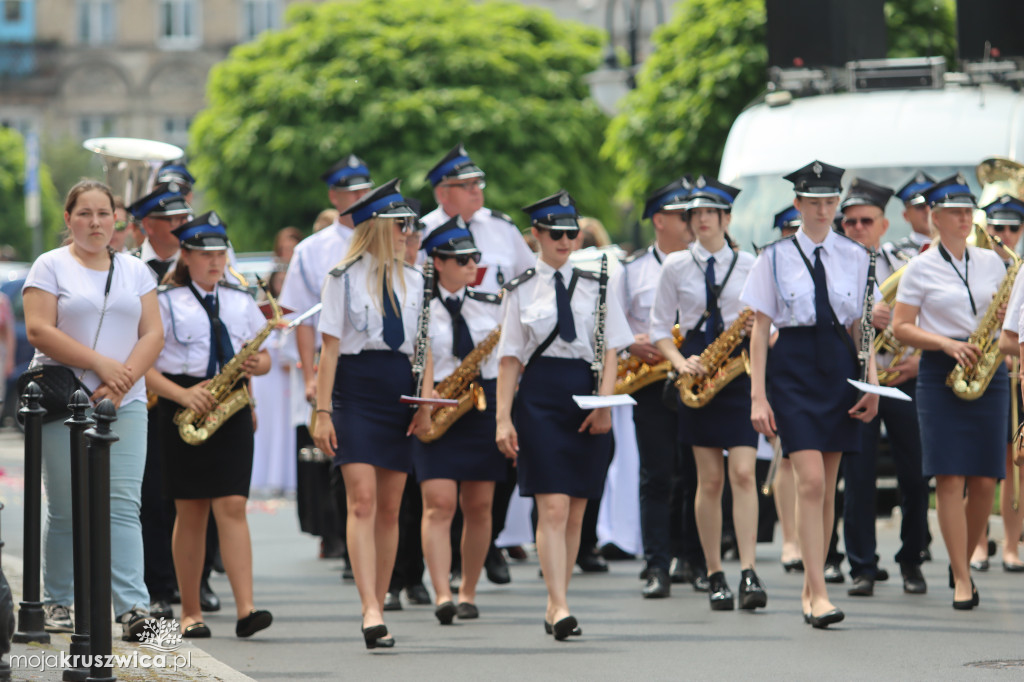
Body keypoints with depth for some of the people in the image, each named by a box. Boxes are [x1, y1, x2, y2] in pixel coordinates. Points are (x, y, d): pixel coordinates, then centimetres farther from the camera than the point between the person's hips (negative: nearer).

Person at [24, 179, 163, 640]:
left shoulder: (135, 271, 14)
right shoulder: (50, 266, 4)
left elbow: (153, 334, 7)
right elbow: (39, 330, -8)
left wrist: (123, 380, -9)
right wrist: (102, 365, -14)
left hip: (125, 404, 2)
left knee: (123, 504, -8)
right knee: (66, 509, 1)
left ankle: (133, 606, -17)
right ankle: (57, 602, 14)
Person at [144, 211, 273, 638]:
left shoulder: (241, 302, 13)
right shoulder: (166, 302, 1)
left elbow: (264, 356, 18)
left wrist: (258, 364, -6)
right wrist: (181, 395, -18)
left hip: (232, 409, 2)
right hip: (185, 411, -2)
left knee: (232, 507, -8)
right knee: (190, 513, 2)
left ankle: (245, 610, -16)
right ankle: (190, 613, 11)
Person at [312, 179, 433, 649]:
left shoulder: (413, 282, 13)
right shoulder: (344, 279, 0)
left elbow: (425, 346, 14)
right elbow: (329, 348, -2)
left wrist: (426, 403, 1)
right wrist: (322, 412, -8)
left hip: (399, 393, 5)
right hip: (356, 393, -5)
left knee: (390, 507, 6)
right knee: (362, 500, -15)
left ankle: (375, 613, 14)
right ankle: (372, 613, -23)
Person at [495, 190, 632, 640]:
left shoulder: (595, 285, 9)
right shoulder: (521, 290, 6)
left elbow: (610, 350, 7)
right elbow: (510, 358, 4)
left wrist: (604, 404, -6)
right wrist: (503, 419, -3)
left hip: (586, 397, 3)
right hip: (540, 397, -3)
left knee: (574, 513, 6)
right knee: (552, 507, -13)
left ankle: (555, 605, 15)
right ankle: (559, 607, -18)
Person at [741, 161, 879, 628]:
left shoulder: (854, 257, 8)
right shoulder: (776, 257, 1)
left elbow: (864, 326, 11)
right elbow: (759, 328, 1)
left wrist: (872, 383, 0)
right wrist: (758, 396, -6)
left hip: (839, 365, 3)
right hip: (793, 366, -3)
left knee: (827, 486, 6)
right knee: (810, 481, -14)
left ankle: (810, 588, 16)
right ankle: (818, 594, -15)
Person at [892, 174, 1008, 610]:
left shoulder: (991, 262, 13)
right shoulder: (920, 269, 1)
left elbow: (1006, 313, 20)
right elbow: (901, 327, -2)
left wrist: (1008, 320, -4)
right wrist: (947, 344, -15)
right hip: (940, 375, -4)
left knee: (985, 479, 0)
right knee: (950, 477, -10)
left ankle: (963, 561, 20)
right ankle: (961, 580, -8)